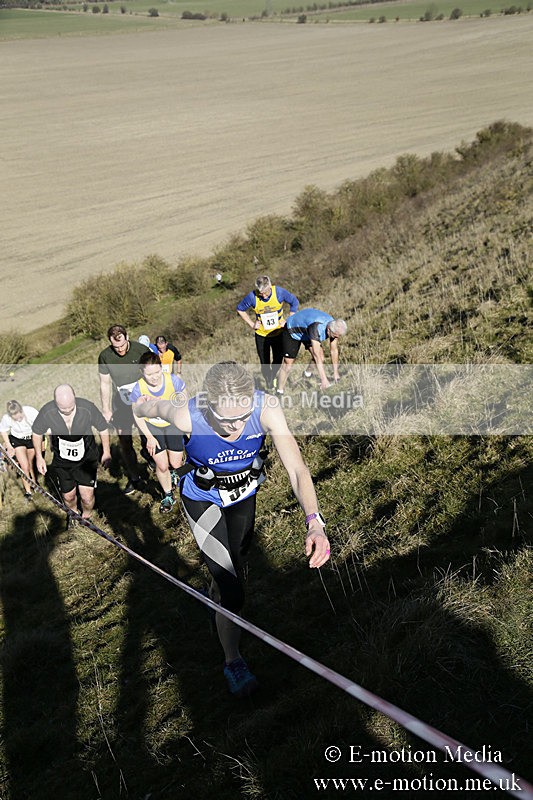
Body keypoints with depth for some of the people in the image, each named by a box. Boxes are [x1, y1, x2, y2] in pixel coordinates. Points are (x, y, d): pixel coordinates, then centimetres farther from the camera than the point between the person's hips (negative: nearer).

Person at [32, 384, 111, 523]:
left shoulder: (88, 408, -27)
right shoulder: (47, 412, -24)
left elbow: (103, 428, -8)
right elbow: (37, 432, -2)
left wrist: (106, 452, 2)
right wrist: (39, 457, 4)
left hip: (86, 459, -1)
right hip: (62, 461, 1)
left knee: (87, 497, -3)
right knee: (68, 496, 14)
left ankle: (86, 517, 31)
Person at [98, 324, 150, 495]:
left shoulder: (141, 350, -15)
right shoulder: (105, 357, -11)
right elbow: (105, 384, -1)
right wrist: (106, 410, 1)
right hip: (121, 403, 2)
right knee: (124, 442, 3)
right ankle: (134, 479, 14)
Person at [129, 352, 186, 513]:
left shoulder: (174, 380, -25)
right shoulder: (138, 389, -24)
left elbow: (183, 400, -6)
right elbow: (138, 416, -10)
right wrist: (149, 437, -14)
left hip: (172, 424, 1)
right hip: (151, 425, -1)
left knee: (175, 464, 2)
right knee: (162, 465, -5)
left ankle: (173, 471, 43)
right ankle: (168, 495, 23)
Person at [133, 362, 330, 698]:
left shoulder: (267, 408, -36)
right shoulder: (188, 418, -38)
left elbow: (297, 468, -40)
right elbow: (156, 406, -14)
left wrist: (315, 522, -54)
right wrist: (140, 404, 9)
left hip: (244, 496, 3)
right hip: (203, 500, -3)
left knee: (236, 561, 27)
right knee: (232, 590, -10)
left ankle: (216, 592, 62)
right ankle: (233, 662, 14)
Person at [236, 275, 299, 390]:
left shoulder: (279, 292, -21)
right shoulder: (252, 297, -22)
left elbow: (294, 302, -4)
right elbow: (240, 309, -3)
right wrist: (251, 324, -8)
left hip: (278, 332, 1)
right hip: (261, 334, -1)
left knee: (278, 359, 11)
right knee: (264, 363, 3)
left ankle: (273, 376, 40)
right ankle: (268, 382, 27)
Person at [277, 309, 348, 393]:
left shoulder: (334, 327, -22)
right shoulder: (317, 327, -43)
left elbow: (334, 350, -9)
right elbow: (316, 355, -44)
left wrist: (335, 373, -5)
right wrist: (324, 379, -45)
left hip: (307, 332, 7)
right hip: (293, 332, -6)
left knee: (321, 358, -6)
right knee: (288, 364, -9)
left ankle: (307, 374, 23)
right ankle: (280, 392, 2)